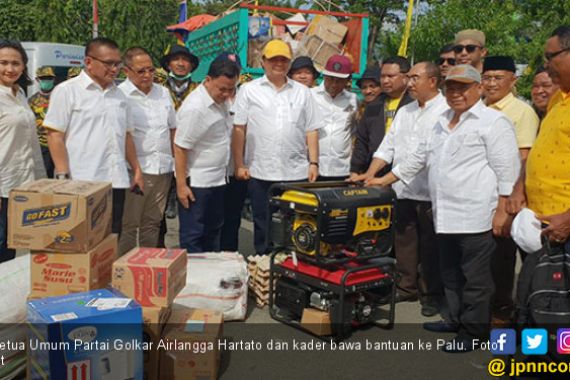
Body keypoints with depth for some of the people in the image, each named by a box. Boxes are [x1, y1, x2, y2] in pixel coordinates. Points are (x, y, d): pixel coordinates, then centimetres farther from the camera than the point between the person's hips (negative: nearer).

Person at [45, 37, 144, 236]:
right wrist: (63, 176, -14)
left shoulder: (119, 94, 17)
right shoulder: (67, 91, -2)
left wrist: (137, 169, 18)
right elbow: (55, 136, -7)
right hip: (82, 183, -6)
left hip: (116, 182, 6)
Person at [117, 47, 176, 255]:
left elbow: (172, 128, 20)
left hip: (162, 169, 6)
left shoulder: (163, 93, 14)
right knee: (128, 225, 0)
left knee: (152, 223, 15)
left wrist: (176, 161, 14)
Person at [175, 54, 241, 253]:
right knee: (193, 236, 2)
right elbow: (180, 148, -20)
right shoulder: (194, 107, -22)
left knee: (213, 231, 19)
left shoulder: (221, 100, 4)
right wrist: (181, 185, -20)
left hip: (217, 180, 9)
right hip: (196, 183, -9)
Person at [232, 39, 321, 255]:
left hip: (297, 173, 2)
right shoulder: (248, 91, 5)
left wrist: (314, 163, 2)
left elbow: (311, 131, 10)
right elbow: (239, 129, 1)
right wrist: (239, 164, -4)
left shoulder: (303, 92, 11)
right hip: (260, 173, -1)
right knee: (262, 226, 9)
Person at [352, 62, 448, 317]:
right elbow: (388, 146, 16)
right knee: (404, 241, 12)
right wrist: (371, 173, 4)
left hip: (430, 192, -6)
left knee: (430, 246, 4)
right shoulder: (404, 112, 18)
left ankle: (432, 294, 17)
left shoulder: (446, 110, -5)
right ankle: (407, 287, 26)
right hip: (403, 190, 6)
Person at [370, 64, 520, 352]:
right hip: (445, 215, 8)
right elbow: (418, 158, 23)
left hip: (476, 217, -8)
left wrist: (502, 211, -14)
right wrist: (384, 180, 20)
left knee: (474, 277, 1)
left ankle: (473, 332, 13)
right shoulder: (441, 122, 19)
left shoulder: (493, 121, -4)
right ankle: (457, 319, 32)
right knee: (450, 274, 17)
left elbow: (507, 169, -9)